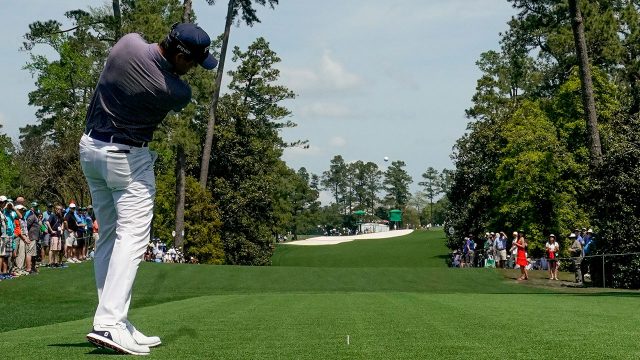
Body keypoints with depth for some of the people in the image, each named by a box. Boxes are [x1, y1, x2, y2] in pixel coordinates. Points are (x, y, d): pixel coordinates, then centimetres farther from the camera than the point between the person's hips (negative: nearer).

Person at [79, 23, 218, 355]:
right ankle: (109, 323, -22)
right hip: (128, 158, -7)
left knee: (108, 235, 11)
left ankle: (111, 321, 9)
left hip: (91, 147, 8)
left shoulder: (129, 41, -8)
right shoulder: (178, 93, -19)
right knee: (132, 235, -9)